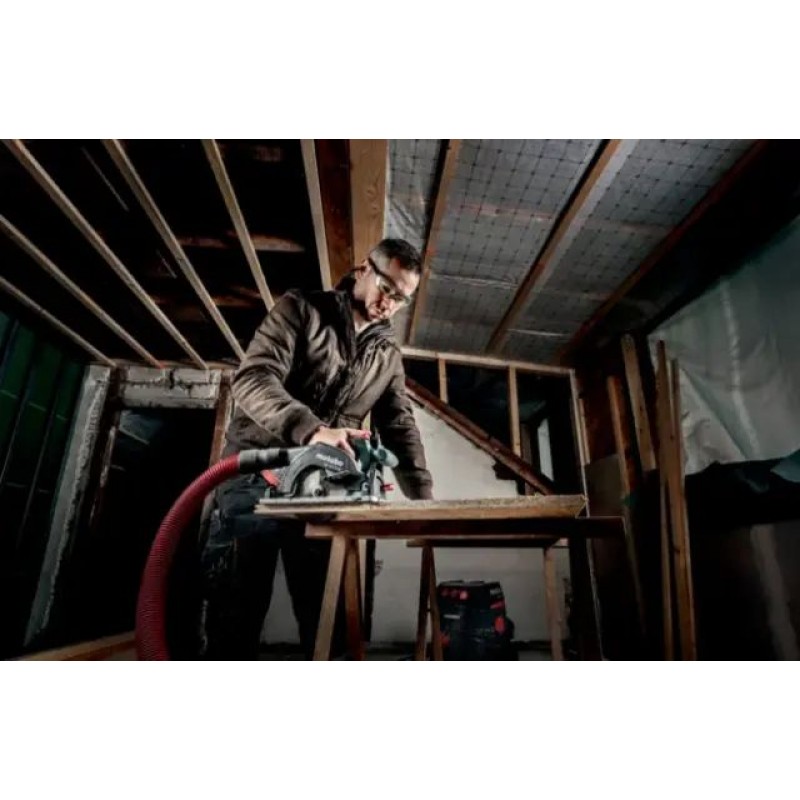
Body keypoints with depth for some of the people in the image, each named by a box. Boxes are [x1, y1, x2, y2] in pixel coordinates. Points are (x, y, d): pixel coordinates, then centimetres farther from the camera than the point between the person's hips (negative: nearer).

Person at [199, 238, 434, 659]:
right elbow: (253, 378, -17)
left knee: (327, 618, 7)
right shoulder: (301, 308, -2)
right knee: (234, 613, -4)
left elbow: (400, 426, 10)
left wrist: (423, 496, -5)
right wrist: (311, 429, -35)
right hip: (257, 477, -4)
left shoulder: (388, 354, 13)